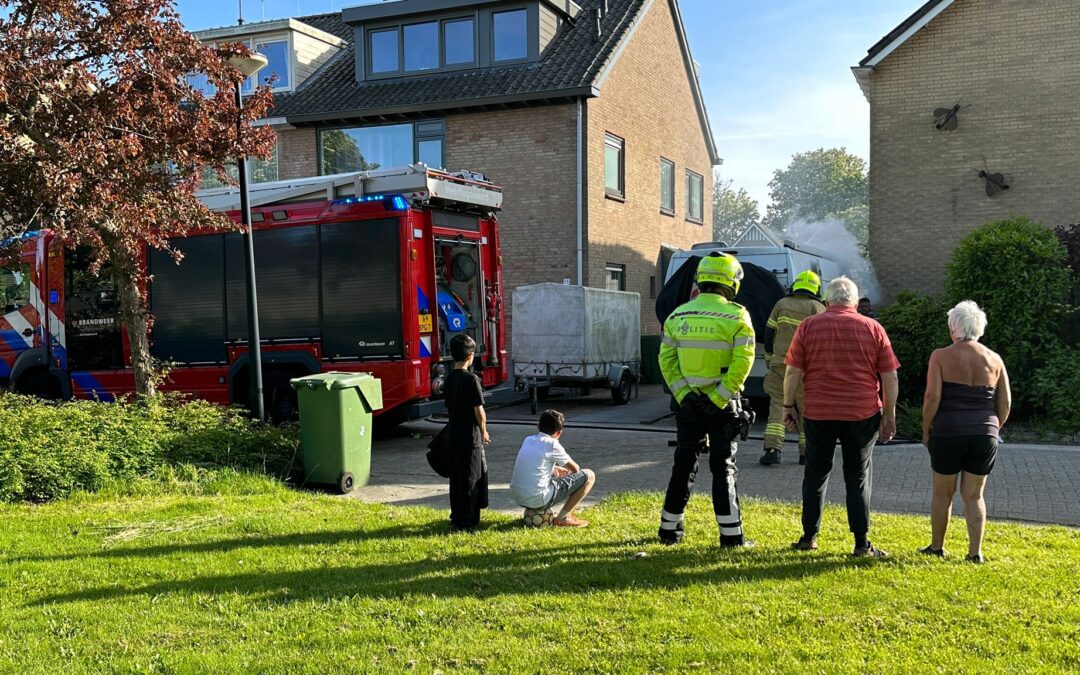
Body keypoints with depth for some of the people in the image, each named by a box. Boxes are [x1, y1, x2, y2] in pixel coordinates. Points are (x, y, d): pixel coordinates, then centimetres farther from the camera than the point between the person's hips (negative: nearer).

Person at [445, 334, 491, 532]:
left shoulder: (450, 378, 5)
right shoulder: (471, 379, -17)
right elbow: (479, 411, -17)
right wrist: (484, 432, -1)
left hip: (453, 435, 7)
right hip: (470, 437, -7)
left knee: (456, 478, 15)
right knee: (471, 479, 1)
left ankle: (456, 517, 24)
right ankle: (467, 522, 4)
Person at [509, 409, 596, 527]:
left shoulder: (528, 440, 10)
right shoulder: (552, 444, -8)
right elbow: (575, 469, 6)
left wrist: (555, 469, 30)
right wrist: (567, 472, 27)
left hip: (518, 498, 7)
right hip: (538, 499, -7)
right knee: (589, 476, 1)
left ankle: (532, 510, 19)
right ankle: (563, 518, 2)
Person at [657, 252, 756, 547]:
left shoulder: (677, 316, 4)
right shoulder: (736, 316, -8)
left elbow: (666, 360, -1)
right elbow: (742, 361, -16)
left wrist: (684, 394, -7)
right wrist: (718, 398, -16)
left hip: (688, 403, 4)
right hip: (723, 406, -3)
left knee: (684, 464, 13)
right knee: (723, 468, 4)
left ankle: (670, 529, 20)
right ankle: (731, 534, 7)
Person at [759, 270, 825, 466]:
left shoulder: (782, 304, 7)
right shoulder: (818, 308, 1)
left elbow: (769, 334, 9)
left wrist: (769, 360, 20)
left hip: (780, 365, 1)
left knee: (777, 405, 2)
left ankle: (772, 449, -10)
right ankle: (806, 452, 13)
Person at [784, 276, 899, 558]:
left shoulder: (809, 326, 0)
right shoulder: (873, 328, 2)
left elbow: (793, 371, -2)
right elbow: (890, 377, 2)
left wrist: (789, 405, 7)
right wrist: (890, 415, 8)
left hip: (818, 413, 0)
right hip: (862, 414, 0)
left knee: (816, 475, 12)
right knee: (858, 478, 7)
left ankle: (809, 537, 17)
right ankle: (862, 544, 7)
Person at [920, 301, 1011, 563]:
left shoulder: (941, 356, -5)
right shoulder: (994, 360, 5)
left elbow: (932, 397, -12)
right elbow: (1005, 403, 6)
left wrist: (926, 430, -1)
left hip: (948, 432, -3)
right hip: (984, 434, 3)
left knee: (943, 493, 11)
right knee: (974, 495, 10)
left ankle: (937, 547, 21)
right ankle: (975, 552, 7)